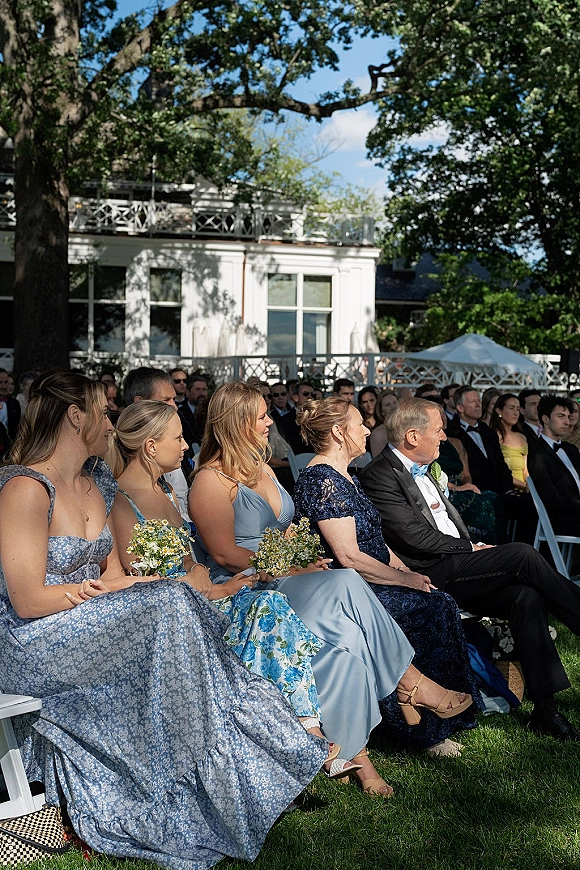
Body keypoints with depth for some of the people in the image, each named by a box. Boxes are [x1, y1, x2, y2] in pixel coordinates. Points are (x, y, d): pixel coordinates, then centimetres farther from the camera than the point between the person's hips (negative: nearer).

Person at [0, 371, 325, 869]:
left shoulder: (95, 486, 12)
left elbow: (114, 578, 9)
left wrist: (91, 588, -13)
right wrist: (101, 588, -13)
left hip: (91, 629, 8)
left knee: (178, 604, -18)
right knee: (169, 606, -25)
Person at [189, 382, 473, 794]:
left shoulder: (262, 469, 19)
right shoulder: (212, 480, -8)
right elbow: (225, 554, -15)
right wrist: (294, 569, -16)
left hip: (283, 582, 7)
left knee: (344, 634, -23)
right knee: (344, 584, -27)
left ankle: (353, 750, -23)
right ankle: (410, 683, -15)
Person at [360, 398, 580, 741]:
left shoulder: (422, 470, 23)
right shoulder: (380, 475, -7)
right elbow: (414, 536, -15)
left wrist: (475, 549, 4)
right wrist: (471, 549, -8)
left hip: (458, 571, 8)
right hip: (430, 576, -8)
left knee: (526, 595, -17)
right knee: (522, 553, -21)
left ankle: (545, 709, -17)